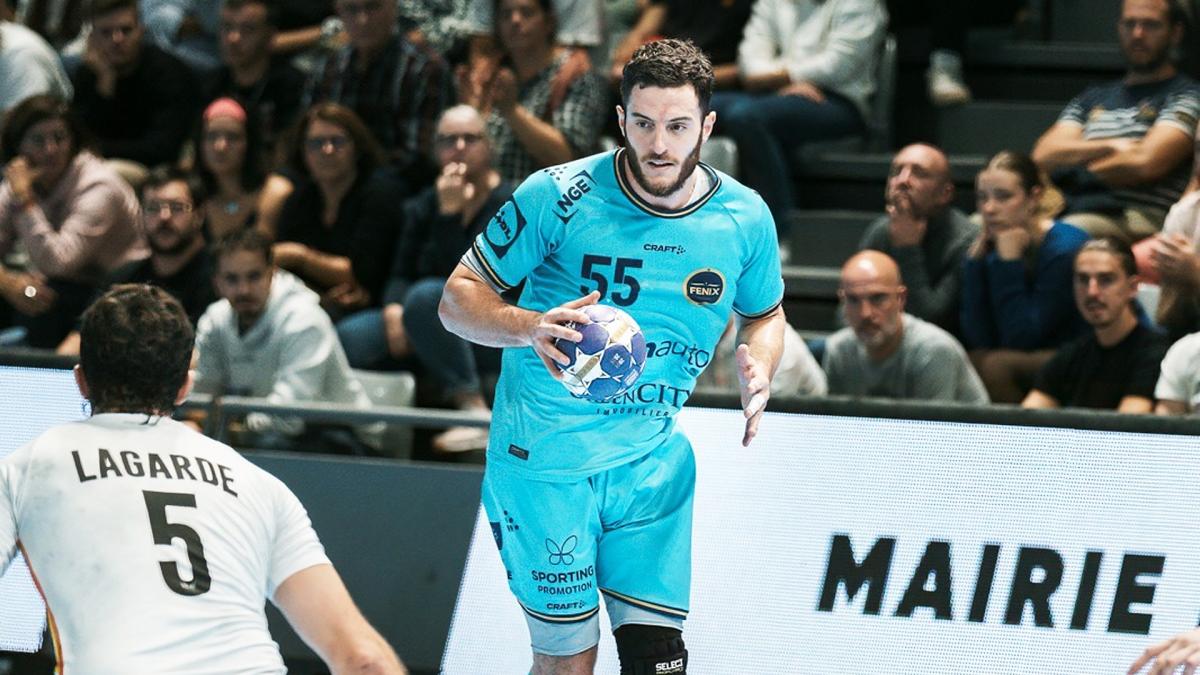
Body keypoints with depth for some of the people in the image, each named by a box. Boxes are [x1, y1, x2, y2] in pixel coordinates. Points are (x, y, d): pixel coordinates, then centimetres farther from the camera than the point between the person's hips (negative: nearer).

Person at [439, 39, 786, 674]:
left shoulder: (745, 218, -1)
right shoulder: (559, 196, -12)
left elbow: (765, 313, 20)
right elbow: (458, 298, -6)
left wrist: (757, 368, -3)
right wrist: (530, 328, -26)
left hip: (653, 462, 3)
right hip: (546, 457, -3)